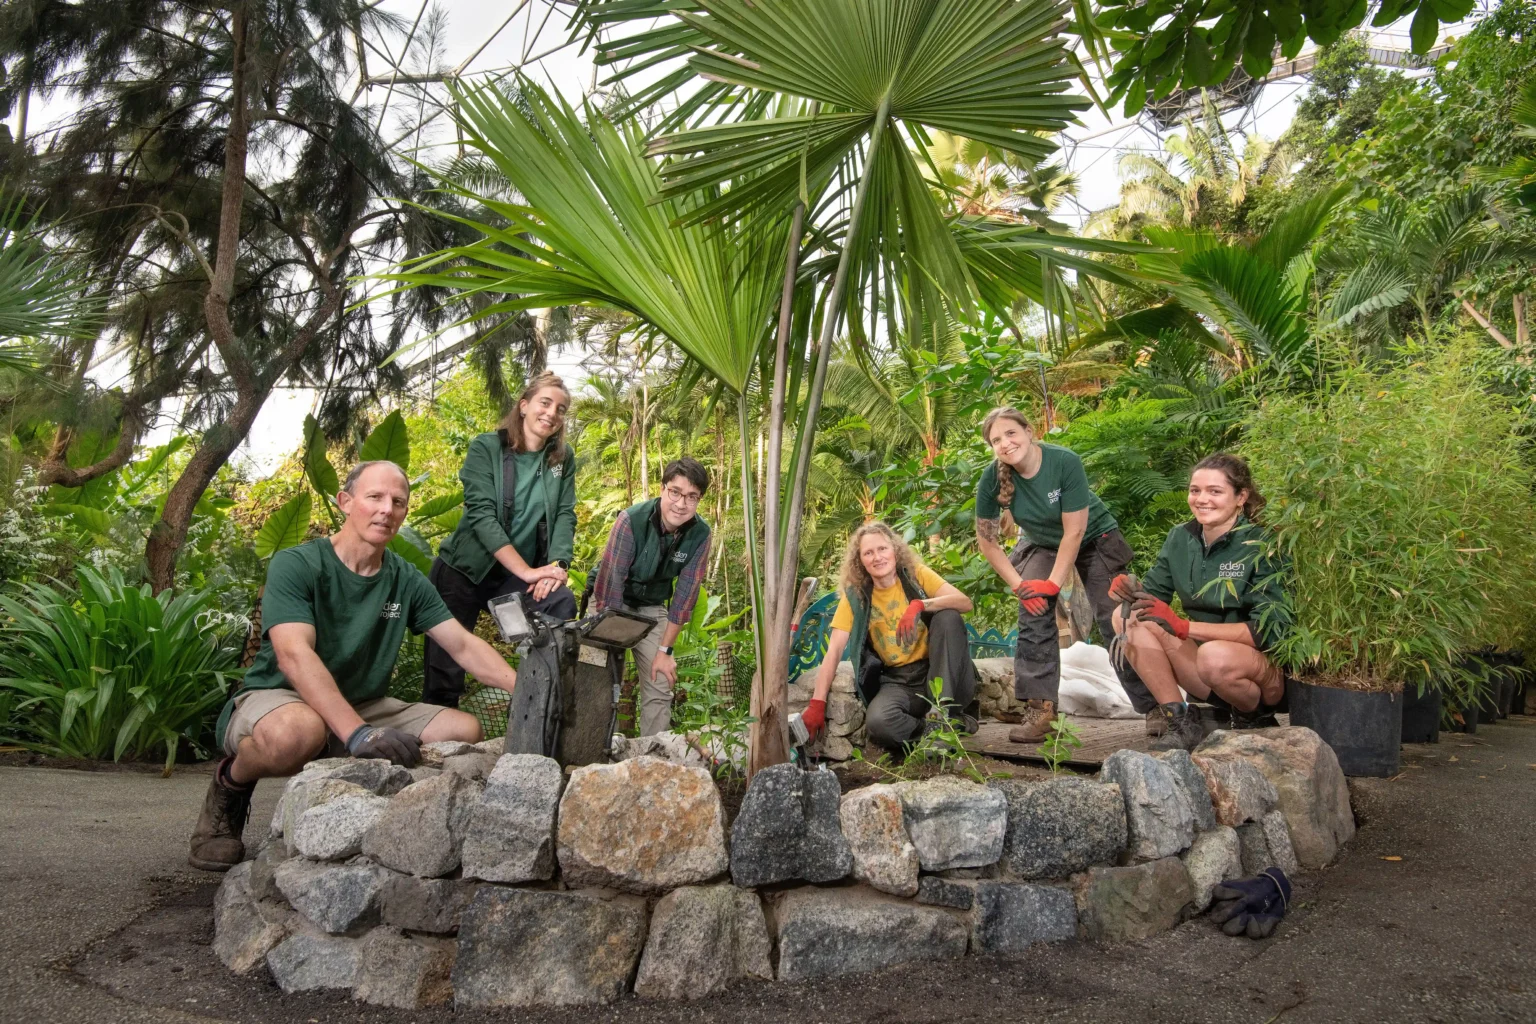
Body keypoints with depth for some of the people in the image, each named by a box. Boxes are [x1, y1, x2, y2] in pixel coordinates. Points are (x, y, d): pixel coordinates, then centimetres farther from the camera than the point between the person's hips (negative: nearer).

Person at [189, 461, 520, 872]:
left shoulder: (406, 581, 2)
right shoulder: (296, 565, -15)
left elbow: (464, 645, -1)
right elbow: (294, 655, -29)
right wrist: (358, 733, -41)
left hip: (361, 707, 6)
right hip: (274, 700, -5)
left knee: (465, 729, -12)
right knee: (298, 730, -41)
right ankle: (230, 785, -4)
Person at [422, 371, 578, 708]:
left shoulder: (563, 458, 4)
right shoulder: (486, 448, -8)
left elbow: (565, 515, -2)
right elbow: (481, 513, -18)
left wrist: (556, 566, -22)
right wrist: (526, 571, -27)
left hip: (519, 574, 2)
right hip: (464, 569, -2)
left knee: (562, 603, -25)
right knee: (446, 666, -4)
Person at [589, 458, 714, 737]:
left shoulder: (700, 535, -16)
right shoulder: (632, 520, -28)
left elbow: (685, 593, -11)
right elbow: (610, 581, -27)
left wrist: (665, 650, -11)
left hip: (653, 607, 3)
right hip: (613, 603, -3)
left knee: (661, 688, -2)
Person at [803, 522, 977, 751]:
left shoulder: (916, 574, -3)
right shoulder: (855, 595, -2)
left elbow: (965, 602, -16)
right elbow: (834, 651, -8)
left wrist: (919, 604, -33)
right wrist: (817, 703, -17)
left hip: (935, 670, 0)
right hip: (898, 681, 0)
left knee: (949, 616, -25)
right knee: (877, 722, -32)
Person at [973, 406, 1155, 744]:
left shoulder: (1065, 461, -32)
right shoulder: (992, 479, -22)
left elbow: (1074, 531, -26)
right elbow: (987, 540, -12)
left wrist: (1054, 582, -24)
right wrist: (1019, 585, -17)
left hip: (1094, 539, -2)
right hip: (1042, 544, 3)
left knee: (1116, 622, -10)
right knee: (1034, 613, -18)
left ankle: (1155, 706, -1)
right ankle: (1040, 708, -16)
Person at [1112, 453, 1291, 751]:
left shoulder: (1261, 546, -15)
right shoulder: (1181, 538, 1)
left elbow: (1270, 629, -21)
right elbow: (1152, 594, 3)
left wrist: (1185, 626, -28)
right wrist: (1130, 591, -22)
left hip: (1267, 668, -5)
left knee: (1215, 655, -38)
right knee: (1128, 616, -15)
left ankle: (1256, 720, -4)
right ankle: (1181, 723, -12)